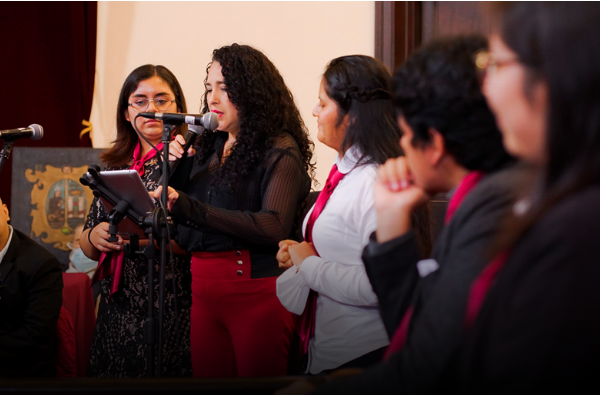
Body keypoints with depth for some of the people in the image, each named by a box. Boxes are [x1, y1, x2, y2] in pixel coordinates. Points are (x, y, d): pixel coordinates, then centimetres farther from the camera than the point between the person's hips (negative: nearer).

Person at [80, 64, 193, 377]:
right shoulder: (115, 166, 12)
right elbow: (88, 246, 18)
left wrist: (148, 237, -24)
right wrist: (93, 237, -3)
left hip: (173, 313, -5)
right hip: (117, 311, 5)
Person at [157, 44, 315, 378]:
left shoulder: (279, 150, -6)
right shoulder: (209, 146, 14)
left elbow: (274, 226, -22)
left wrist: (189, 208, -25)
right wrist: (176, 165, 1)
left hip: (255, 288, -6)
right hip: (204, 290, 6)